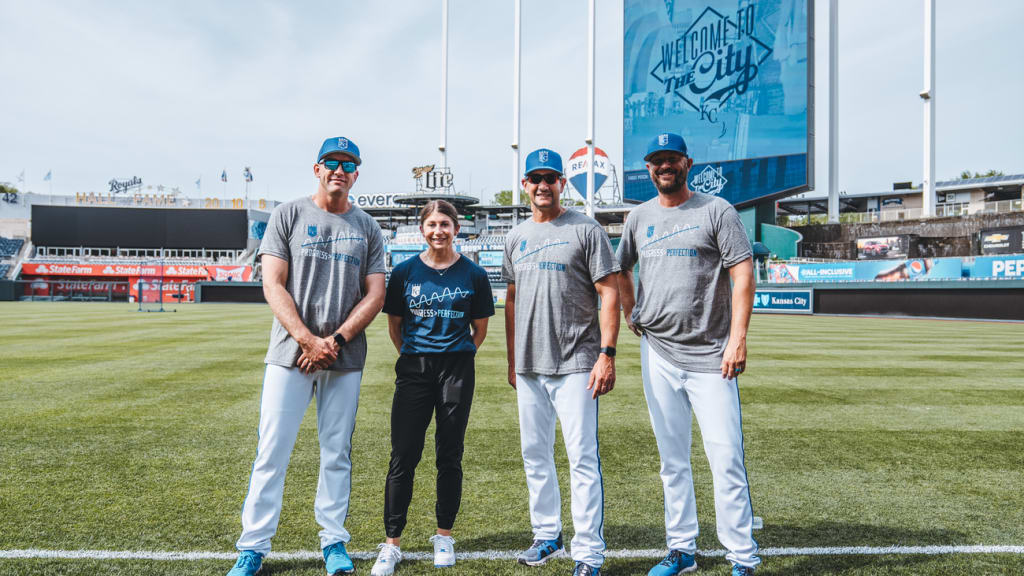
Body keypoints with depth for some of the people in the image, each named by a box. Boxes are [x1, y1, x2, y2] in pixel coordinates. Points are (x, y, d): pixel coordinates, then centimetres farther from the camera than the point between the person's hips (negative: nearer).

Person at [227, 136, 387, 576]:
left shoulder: (367, 229, 10)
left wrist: (335, 340, -10)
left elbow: (375, 295, 3)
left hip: (345, 359, 2)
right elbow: (272, 285, -4)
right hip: (290, 354, -1)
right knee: (272, 452, 1)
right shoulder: (288, 215, 5)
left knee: (337, 453, 9)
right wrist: (308, 339, -14)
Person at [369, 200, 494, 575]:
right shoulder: (404, 272, 3)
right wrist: (413, 355, 9)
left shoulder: (473, 275, 1)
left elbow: (480, 329, 9)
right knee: (403, 456, 0)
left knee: (449, 456, 9)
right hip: (413, 370, 1)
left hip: (456, 370, 0)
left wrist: (458, 357, 8)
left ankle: (444, 536, 25)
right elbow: (394, 325, 11)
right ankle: (391, 544, 12)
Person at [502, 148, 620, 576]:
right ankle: (547, 536, 30)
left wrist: (607, 354, -16)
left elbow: (609, 294, -7)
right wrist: (512, 361, 15)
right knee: (534, 455, 14)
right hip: (529, 367, 6)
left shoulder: (586, 230, -2)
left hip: (575, 364, -6)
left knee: (583, 458, -4)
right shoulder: (516, 237, 14)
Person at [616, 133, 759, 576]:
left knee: (727, 461, -4)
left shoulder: (716, 210, -1)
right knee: (672, 461, 12)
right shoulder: (639, 217, 12)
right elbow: (619, 270, 25)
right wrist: (631, 315, 11)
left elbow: (743, 274, -7)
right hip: (657, 355, 4)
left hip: (710, 356, -4)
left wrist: (738, 338, -16)